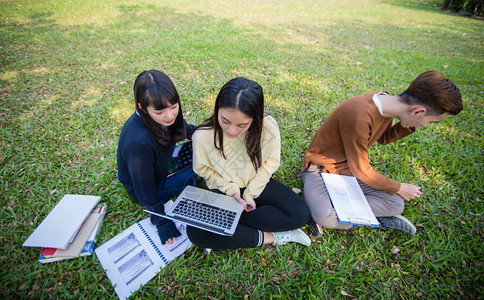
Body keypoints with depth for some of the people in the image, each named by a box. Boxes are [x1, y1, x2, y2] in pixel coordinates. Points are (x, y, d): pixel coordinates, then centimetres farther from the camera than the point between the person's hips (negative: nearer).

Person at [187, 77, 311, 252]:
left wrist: (250, 194, -13)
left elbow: (271, 162, -9)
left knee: (300, 214, -18)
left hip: (257, 183, 1)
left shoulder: (268, 127, -24)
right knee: (196, 232, -22)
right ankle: (269, 237, -12)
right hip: (223, 188, 0)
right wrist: (231, 190, -16)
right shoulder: (203, 135, -24)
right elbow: (203, 169, -7)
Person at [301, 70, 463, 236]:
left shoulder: (386, 101, -5)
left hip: (350, 170, 9)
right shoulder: (359, 116, -32)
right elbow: (360, 170, -19)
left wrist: (408, 126, -4)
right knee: (324, 217, -34)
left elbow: (383, 138, 16)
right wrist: (398, 188, -4)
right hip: (320, 167, -8)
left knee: (395, 205, -5)